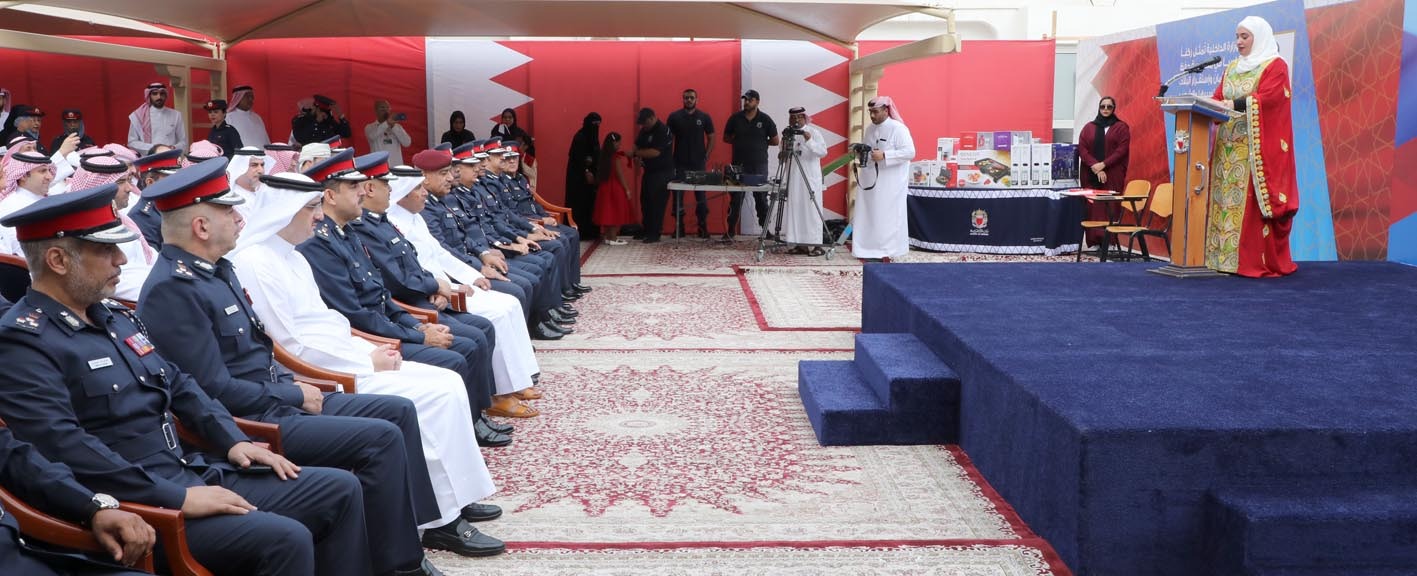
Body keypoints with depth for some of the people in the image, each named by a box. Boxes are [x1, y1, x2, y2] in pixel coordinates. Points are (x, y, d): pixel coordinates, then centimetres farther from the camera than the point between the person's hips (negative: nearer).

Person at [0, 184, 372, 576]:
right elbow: (66, 449, -24)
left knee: (339, 490, 4)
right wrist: (177, 498, -24)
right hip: (136, 506, -9)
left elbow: (178, 384, 23)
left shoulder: (113, 314, 15)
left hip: (194, 475, 9)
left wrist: (234, 441, 8)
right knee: (286, 540, -27)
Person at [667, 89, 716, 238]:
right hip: (679, 164, 0)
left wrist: (706, 157, -1)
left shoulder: (705, 117, 3)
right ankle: (678, 226, 10)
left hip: (699, 164, 0)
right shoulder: (674, 117, 2)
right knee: (678, 195, 2)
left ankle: (703, 226, 10)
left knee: (701, 195, 3)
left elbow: (711, 138, 7)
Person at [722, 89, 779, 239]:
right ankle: (730, 231, 6)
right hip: (739, 164, 1)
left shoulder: (765, 119, 1)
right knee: (735, 199, 1)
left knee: (761, 198, 5)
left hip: (759, 165, -1)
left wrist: (760, 143, 3)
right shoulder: (735, 118, 4)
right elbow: (726, 138, 13)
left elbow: (776, 141, 5)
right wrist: (739, 142, 2)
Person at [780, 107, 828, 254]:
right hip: (793, 178, 5)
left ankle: (817, 245, -4)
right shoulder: (788, 134, 10)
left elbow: (823, 151, -12)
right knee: (795, 210, 3)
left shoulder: (813, 132, -2)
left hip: (811, 178, -5)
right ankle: (800, 244, 9)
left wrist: (809, 141, -25)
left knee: (812, 210, -6)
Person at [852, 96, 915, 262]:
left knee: (887, 215, -3)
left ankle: (887, 251, 4)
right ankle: (867, 248, 14)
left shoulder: (898, 128, -12)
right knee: (867, 214, 7)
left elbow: (910, 152, -19)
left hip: (890, 182, -7)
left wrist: (884, 155, -25)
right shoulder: (870, 128, 10)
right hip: (870, 179, 7)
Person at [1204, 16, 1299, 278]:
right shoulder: (1232, 68, 20)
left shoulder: (1276, 66, -1)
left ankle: (1259, 261, -8)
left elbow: (1267, 97, -16)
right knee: (1225, 201, 1)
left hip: (1257, 148, -7)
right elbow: (1218, 97, 13)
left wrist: (1235, 104, -27)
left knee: (1254, 203, -10)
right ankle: (1224, 256, 2)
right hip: (1228, 146, 7)